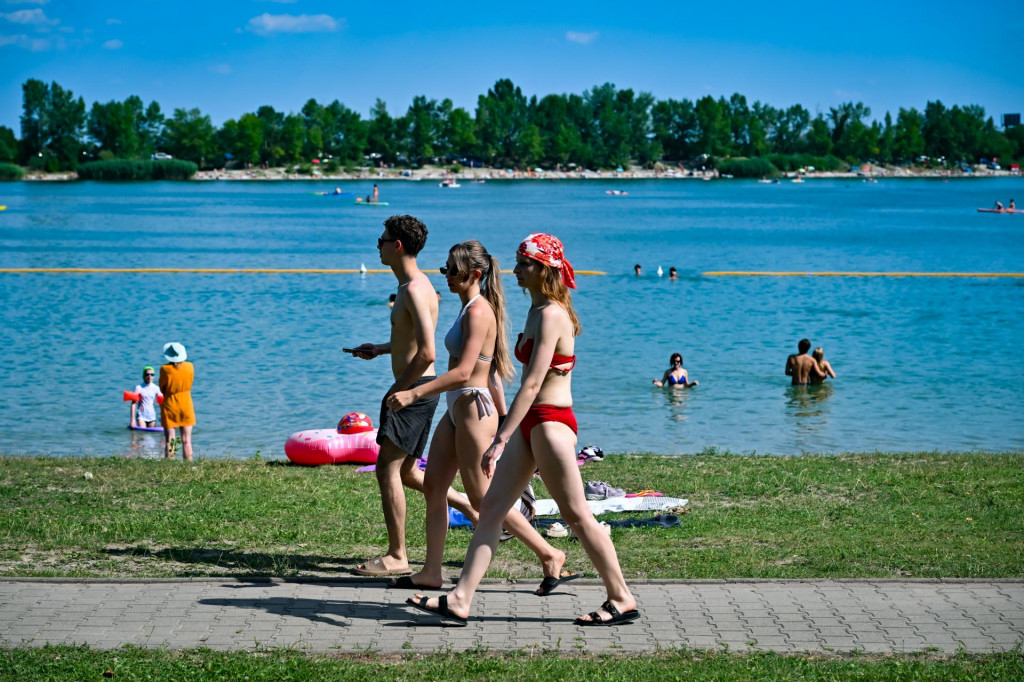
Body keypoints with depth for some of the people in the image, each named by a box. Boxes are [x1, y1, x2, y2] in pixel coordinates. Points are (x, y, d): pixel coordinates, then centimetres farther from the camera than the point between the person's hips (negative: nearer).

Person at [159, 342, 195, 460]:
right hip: (186, 406, 2)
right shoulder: (189, 367, -6)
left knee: (169, 441, 2)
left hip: (169, 406, -2)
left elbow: (162, 388, -5)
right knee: (186, 441, 6)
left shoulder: (165, 369, -15)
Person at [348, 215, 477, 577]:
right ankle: (473, 508, 20)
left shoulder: (414, 289, -18)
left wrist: (398, 389, -17)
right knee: (406, 472, 16)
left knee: (387, 470, -5)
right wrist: (379, 349, 19)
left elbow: (426, 353, -25)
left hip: (414, 388, -10)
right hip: (419, 388, 10)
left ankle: (396, 557, 0)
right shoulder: (413, 284, 14)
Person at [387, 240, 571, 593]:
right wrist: (503, 415, 23)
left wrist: (413, 394, -24)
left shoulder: (477, 312, -17)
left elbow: (462, 372, -25)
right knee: (433, 487, 8)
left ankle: (549, 555, 4)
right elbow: (491, 370, 19)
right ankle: (432, 571, 11)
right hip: (457, 409, 10)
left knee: (482, 497, -4)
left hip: (472, 408, -10)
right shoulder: (472, 309, 13)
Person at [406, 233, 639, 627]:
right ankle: (460, 599, 3)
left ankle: (622, 600, 10)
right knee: (491, 508, 4)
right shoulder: (539, 311, 13)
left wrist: (500, 440, -25)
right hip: (531, 422, 10)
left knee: (576, 515, -1)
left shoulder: (551, 315, -17)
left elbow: (531, 384, -23)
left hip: (550, 422, -10)